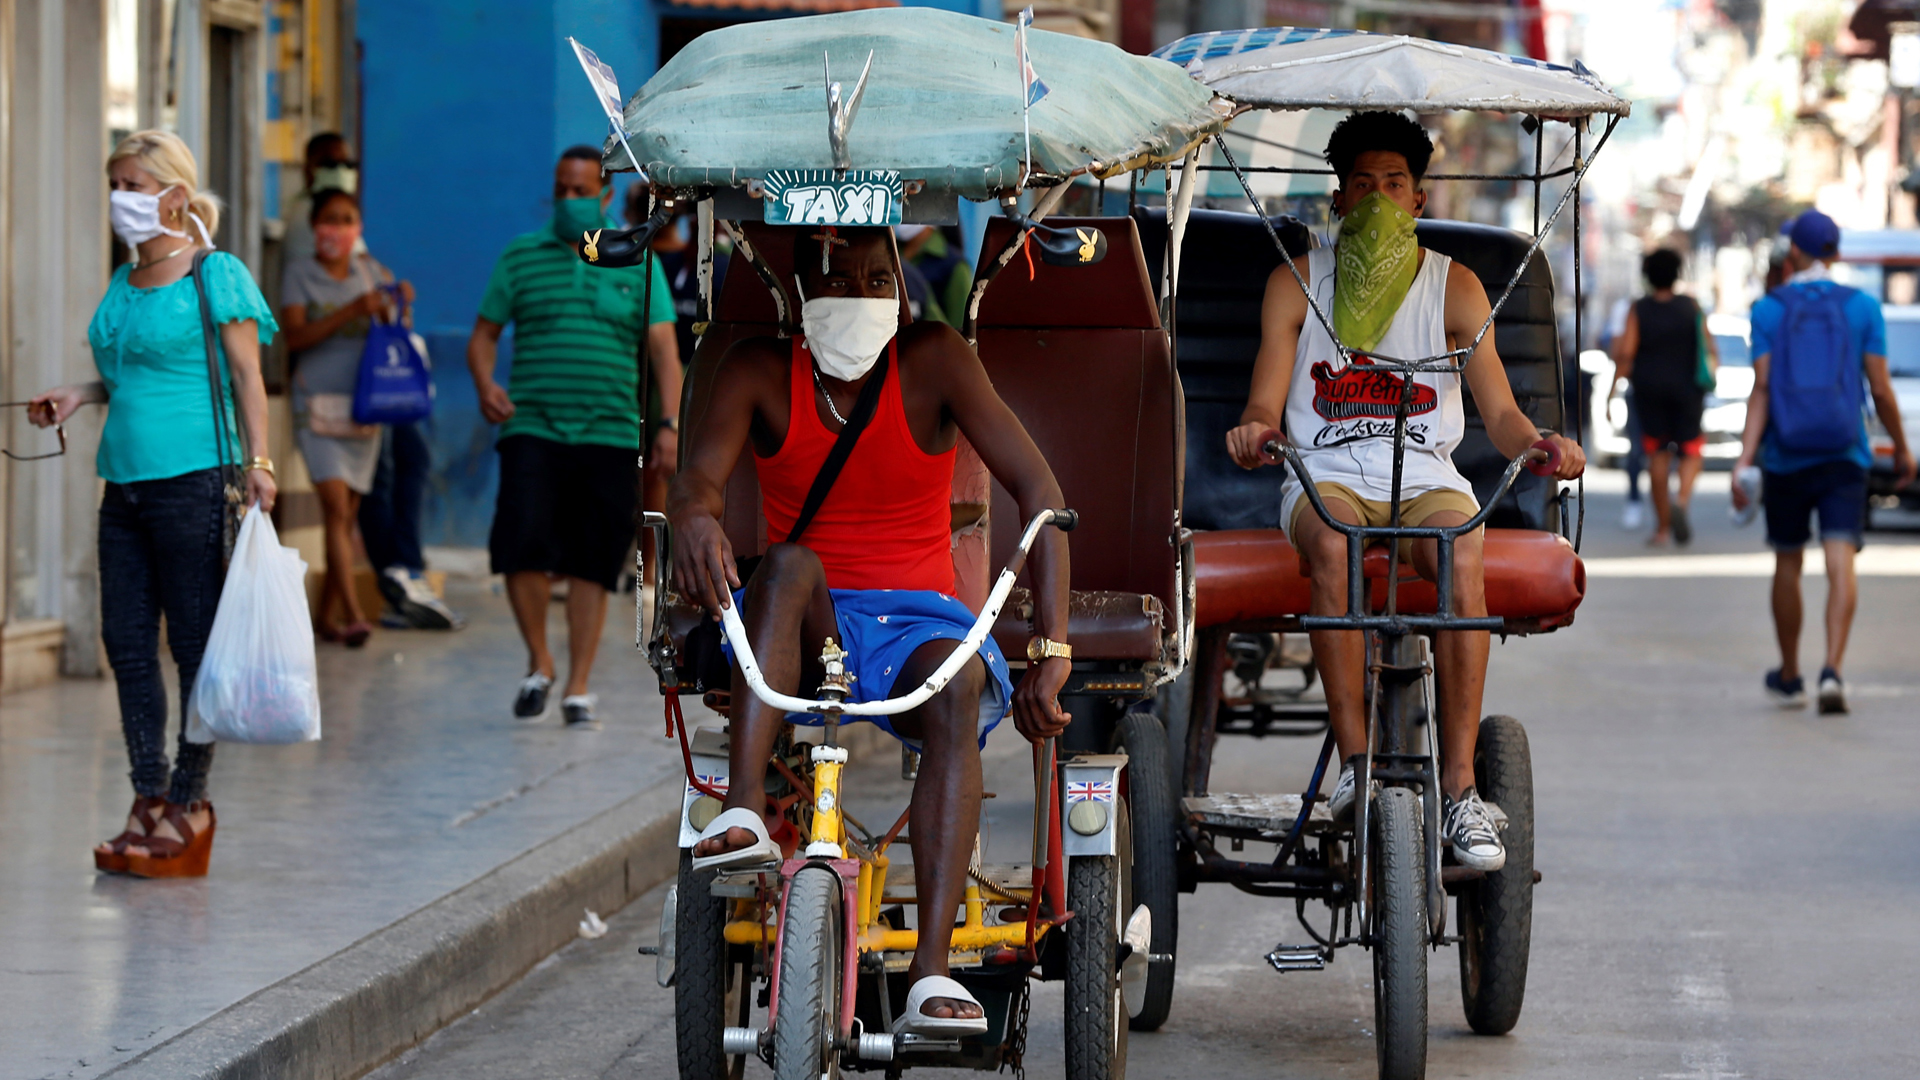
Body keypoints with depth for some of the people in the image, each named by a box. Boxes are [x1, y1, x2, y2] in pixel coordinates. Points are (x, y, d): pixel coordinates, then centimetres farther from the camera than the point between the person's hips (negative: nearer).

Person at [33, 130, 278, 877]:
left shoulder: (215, 276, -5)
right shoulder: (124, 283, 16)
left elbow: (246, 376, -7)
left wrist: (258, 463, -15)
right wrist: (78, 396, 9)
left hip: (192, 480, -8)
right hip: (125, 481, 8)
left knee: (195, 644, -2)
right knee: (126, 641, 6)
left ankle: (188, 804, 4)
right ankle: (149, 799, 14)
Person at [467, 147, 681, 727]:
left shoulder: (637, 263, 9)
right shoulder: (521, 257, 10)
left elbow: (664, 349, 2)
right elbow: (484, 335, 15)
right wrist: (485, 385, -7)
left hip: (610, 435, 0)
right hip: (532, 431, 0)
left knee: (592, 565, 1)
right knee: (521, 545, -16)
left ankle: (578, 690, 8)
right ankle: (539, 664, 5)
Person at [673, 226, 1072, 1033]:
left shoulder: (933, 360, -5)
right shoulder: (759, 371, 0)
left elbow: (1038, 492, -11)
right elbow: (700, 473, -16)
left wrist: (1051, 652, -21)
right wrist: (695, 516, -43)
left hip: (914, 617, -1)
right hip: (802, 633, 1)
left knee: (957, 682, -35)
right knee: (789, 564, -32)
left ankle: (932, 968, -47)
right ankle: (743, 813, -47)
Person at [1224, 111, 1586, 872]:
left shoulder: (1455, 287, 7)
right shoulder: (1296, 284, 8)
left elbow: (1500, 414, 1)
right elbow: (1264, 407, 1)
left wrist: (1539, 445, -23)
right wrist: (1251, 433, -24)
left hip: (1426, 481, 0)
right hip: (1325, 479, 0)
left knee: (1462, 558, -34)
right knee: (1331, 546, -37)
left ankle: (1459, 786, -35)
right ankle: (1353, 759, -36)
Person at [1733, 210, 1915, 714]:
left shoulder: (1769, 309, -1)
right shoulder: (1862, 308, 1)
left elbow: (1761, 391, -9)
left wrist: (1743, 463, -12)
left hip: (1785, 459, 1)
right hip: (1844, 459, -1)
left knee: (1787, 564, 15)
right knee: (1840, 567, -9)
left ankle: (1789, 678, 27)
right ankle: (1832, 672, -28)